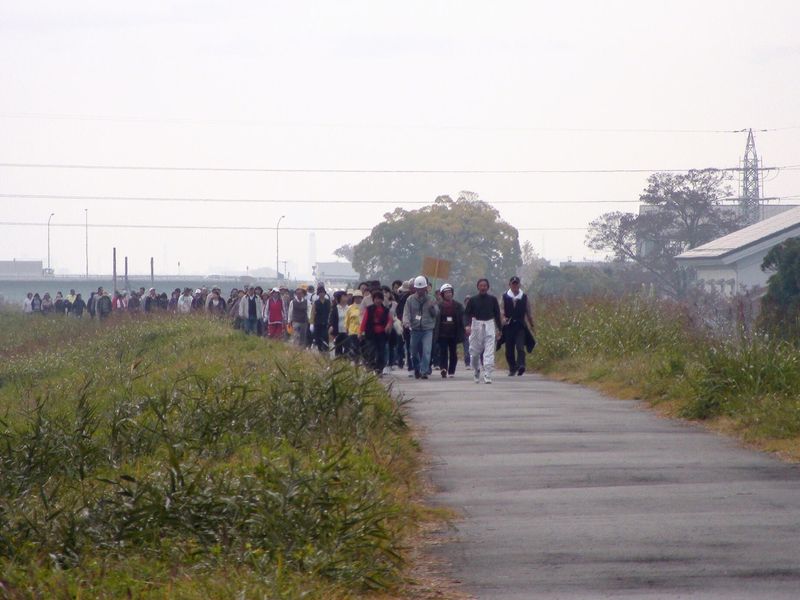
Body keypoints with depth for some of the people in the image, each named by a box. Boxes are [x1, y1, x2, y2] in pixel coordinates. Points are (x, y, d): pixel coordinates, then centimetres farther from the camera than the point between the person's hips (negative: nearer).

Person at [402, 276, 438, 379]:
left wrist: (433, 307, -16)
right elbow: (406, 312, -1)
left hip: (428, 329, -1)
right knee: (414, 352, 10)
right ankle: (417, 370, 32)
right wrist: (406, 322, -20)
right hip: (415, 329, 1)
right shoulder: (410, 300, 4)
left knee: (426, 351, -14)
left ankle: (424, 371, -13)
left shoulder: (430, 300, 5)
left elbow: (436, 313, 6)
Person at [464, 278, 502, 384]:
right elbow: (467, 314, 3)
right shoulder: (473, 300, 4)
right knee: (475, 351, 4)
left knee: (489, 351, -10)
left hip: (489, 325, 0)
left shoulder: (492, 299, 6)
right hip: (476, 325, 0)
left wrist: (499, 329, 9)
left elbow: (497, 315, 11)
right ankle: (476, 371, 27)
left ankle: (487, 375, -13)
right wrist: (468, 325, -14)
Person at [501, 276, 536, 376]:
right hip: (508, 326, 1)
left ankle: (521, 365, -27)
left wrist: (531, 325, 16)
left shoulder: (524, 297, 9)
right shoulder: (505, 297, 7)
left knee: (520, 347, -17)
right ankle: (512, 369, 16)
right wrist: (503, 318, -19)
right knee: (509, 349, 4)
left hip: (520, 326, -1)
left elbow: (529, 312, 15)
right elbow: (502, 310, 3)